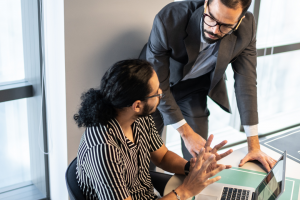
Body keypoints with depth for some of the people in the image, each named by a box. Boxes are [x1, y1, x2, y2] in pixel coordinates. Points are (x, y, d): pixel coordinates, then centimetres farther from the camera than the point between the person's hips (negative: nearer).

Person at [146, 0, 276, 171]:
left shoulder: (247, 27, -26)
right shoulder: (168, 19, -36)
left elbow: (246, 81, -16)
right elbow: (156, 84, -27)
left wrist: (254, 145, -15)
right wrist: (186, 133, -24)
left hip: (195, 88, 2)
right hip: (158, 87, -2)